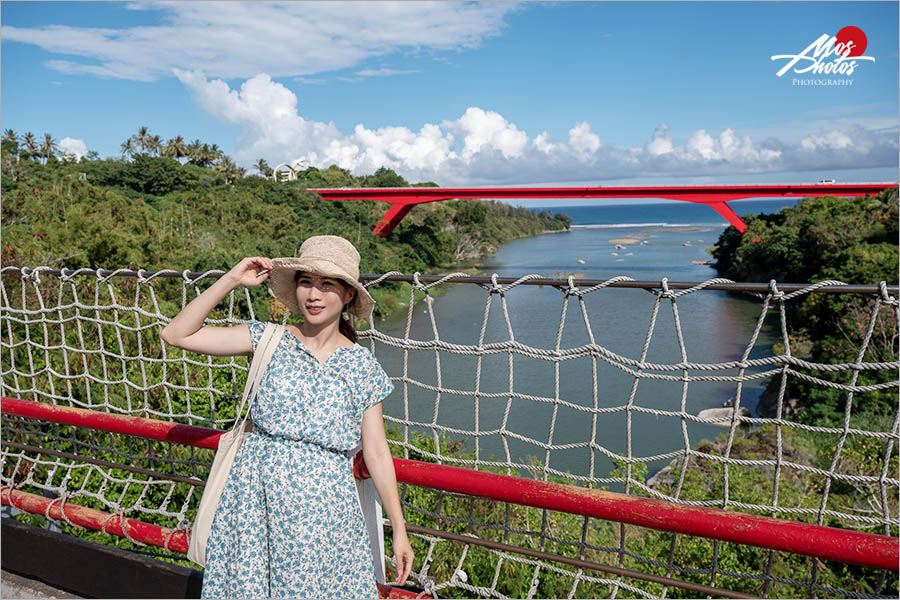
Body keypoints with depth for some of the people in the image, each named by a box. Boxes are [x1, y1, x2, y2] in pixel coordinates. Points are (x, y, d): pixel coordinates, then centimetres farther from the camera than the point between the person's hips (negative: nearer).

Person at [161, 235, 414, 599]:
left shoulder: (362, 365, -1)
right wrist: (231, 281, -8)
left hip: (323, 500, 0)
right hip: (257, 491, 1)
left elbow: (376, 452, 1)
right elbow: (176, 335, -3)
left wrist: (399, 530, 2)